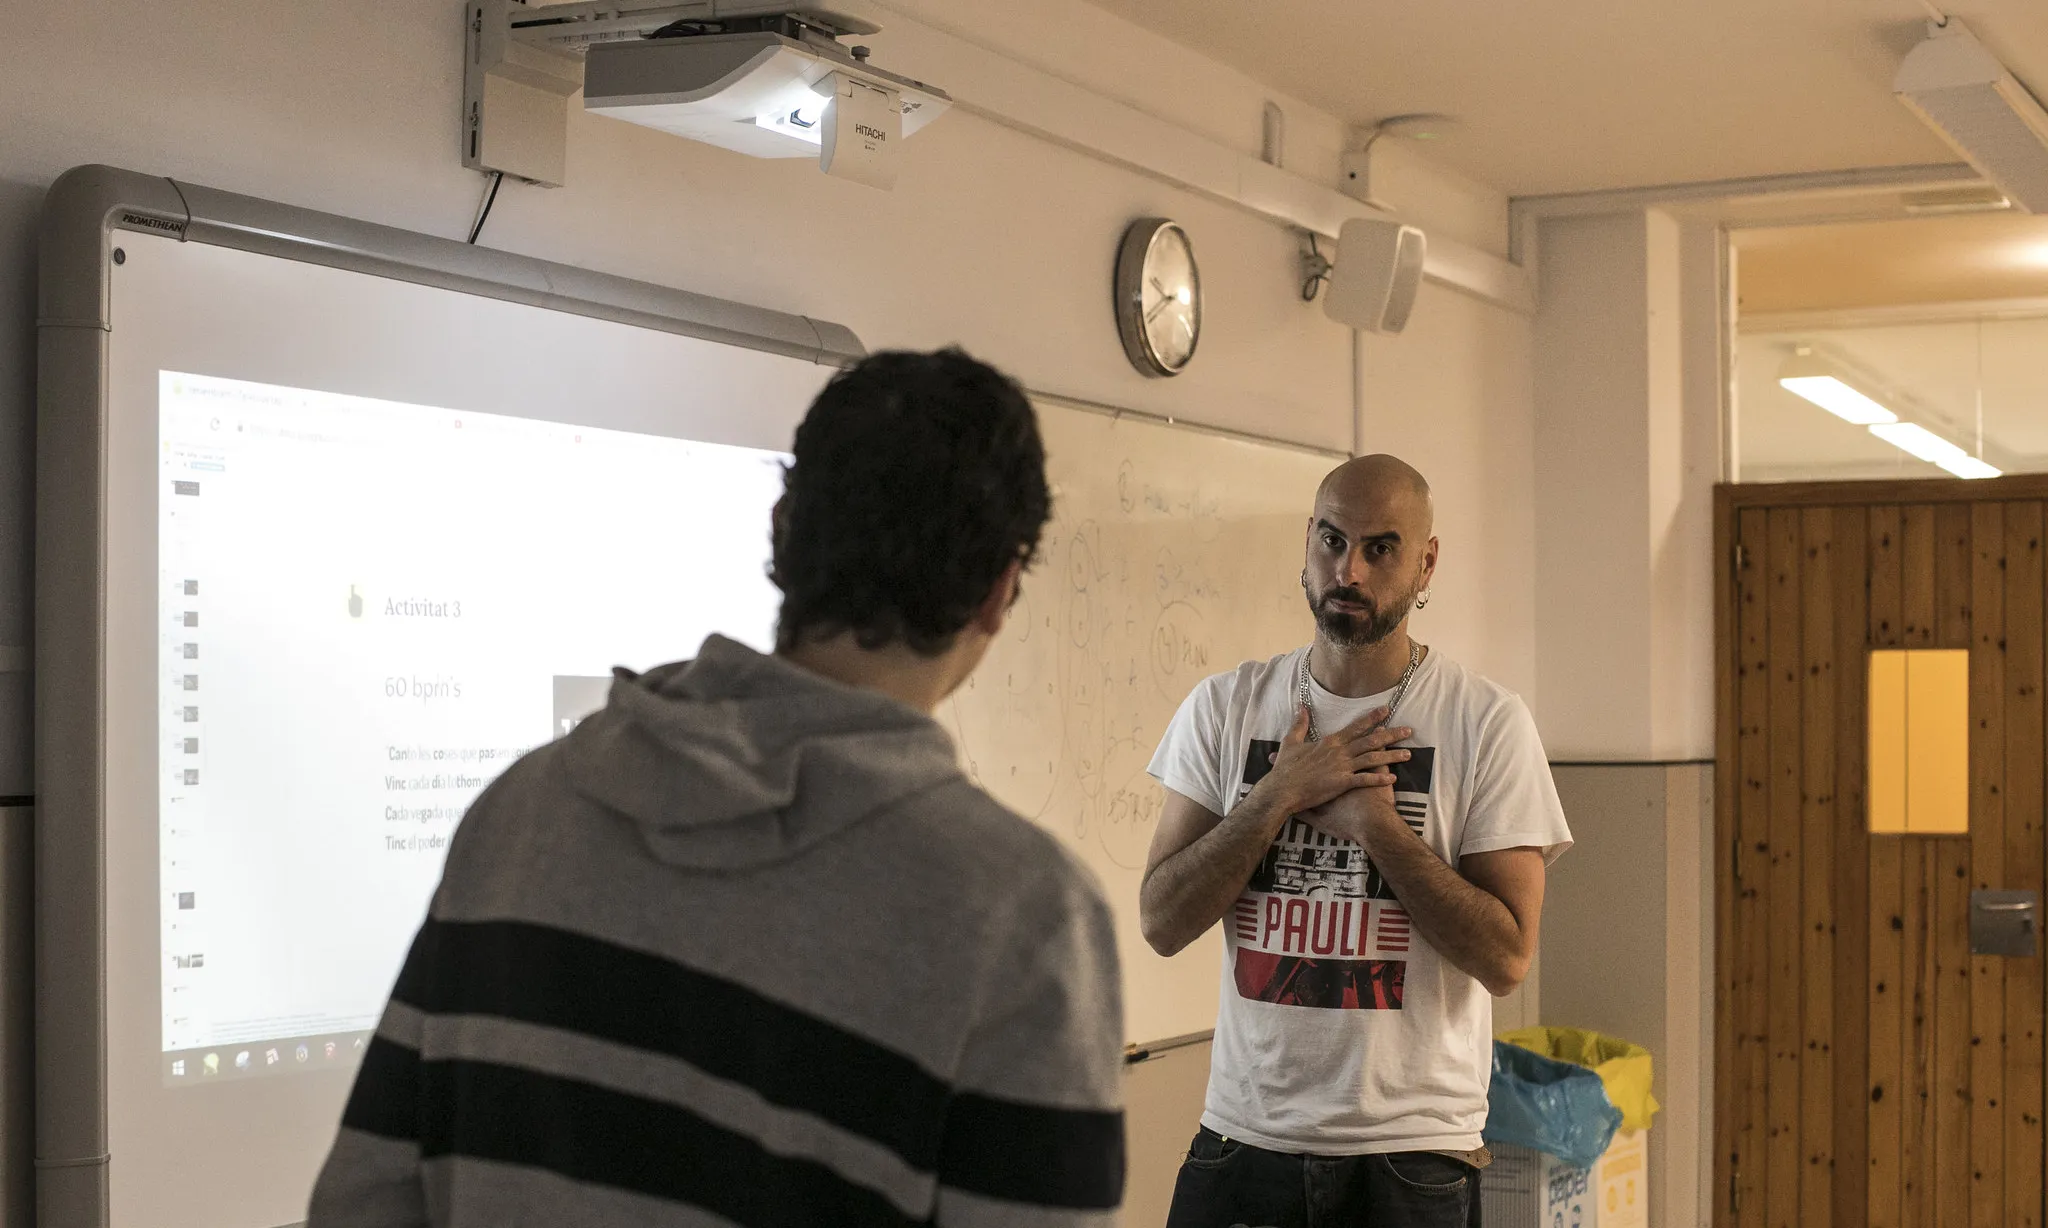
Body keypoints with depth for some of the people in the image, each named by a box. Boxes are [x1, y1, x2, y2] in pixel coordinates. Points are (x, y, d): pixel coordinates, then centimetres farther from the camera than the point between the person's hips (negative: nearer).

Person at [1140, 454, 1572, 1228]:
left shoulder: (1489, 725, -5)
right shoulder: (1224, 708, 3)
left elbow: (1505, 957, -10)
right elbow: (1162, 924, -3)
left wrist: (1374, 819, -16)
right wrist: (1280, 796, -13)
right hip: (1243, 1136, 2)